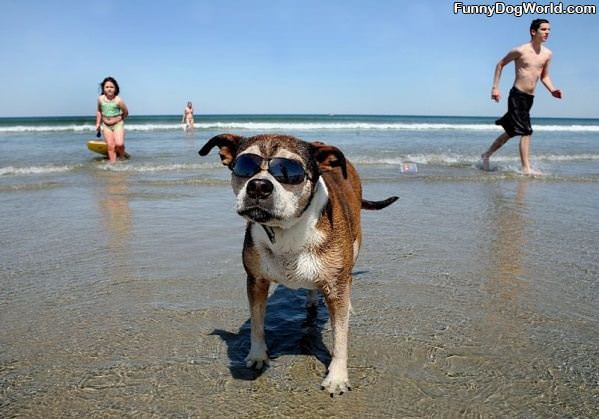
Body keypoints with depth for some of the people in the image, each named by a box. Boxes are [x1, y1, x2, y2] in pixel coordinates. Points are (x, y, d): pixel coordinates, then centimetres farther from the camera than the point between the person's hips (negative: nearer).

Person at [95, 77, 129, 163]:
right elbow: (99, 111, 13)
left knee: (119, 144, -17)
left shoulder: (118, 100, -16)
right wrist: (98, 123, 11)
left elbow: (126, 112, -3)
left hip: (118, 124, -3)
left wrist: (119, 119, 3)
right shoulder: (100, 99, -3)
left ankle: (122, 158, 11)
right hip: (106, 125, 3)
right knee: (110, 146, -2)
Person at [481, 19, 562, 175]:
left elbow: (544, 76, 18)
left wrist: (552, 90, -1)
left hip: (529, 98, 7)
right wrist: (495, 87, -3)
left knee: (511, 132, 16)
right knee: (526, 132, -13)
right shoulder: (520, 51, -10)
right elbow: (500, 64, 2)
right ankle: (526, 169, -8)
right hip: (517, 95, -7)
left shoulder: (547, 54, 7)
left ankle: (486, 155, 32)